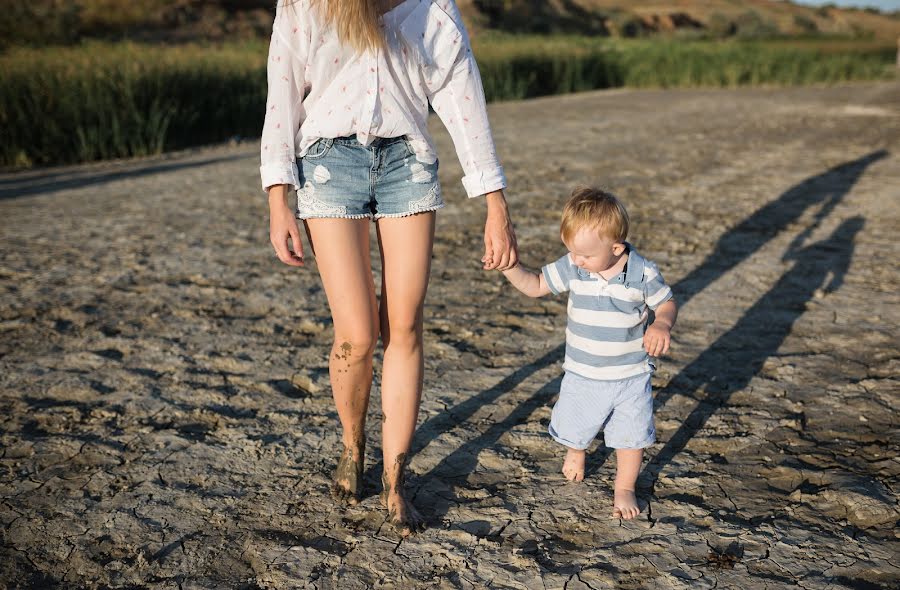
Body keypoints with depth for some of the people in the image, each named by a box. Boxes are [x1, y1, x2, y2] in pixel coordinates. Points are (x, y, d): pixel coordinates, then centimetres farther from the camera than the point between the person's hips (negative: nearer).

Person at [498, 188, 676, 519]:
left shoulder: (643, 273, -17)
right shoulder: (572, 268, -12)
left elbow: (666, 303, -4)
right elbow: (536, 286, -2)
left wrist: (662, 325, -27)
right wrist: (510, 267, -19)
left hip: (631, 376, -2)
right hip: (582, 374, 2)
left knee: (631, 436, 8)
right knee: (573, 429, 18)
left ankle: (624, 489, 33)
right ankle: (576, 451, 55)